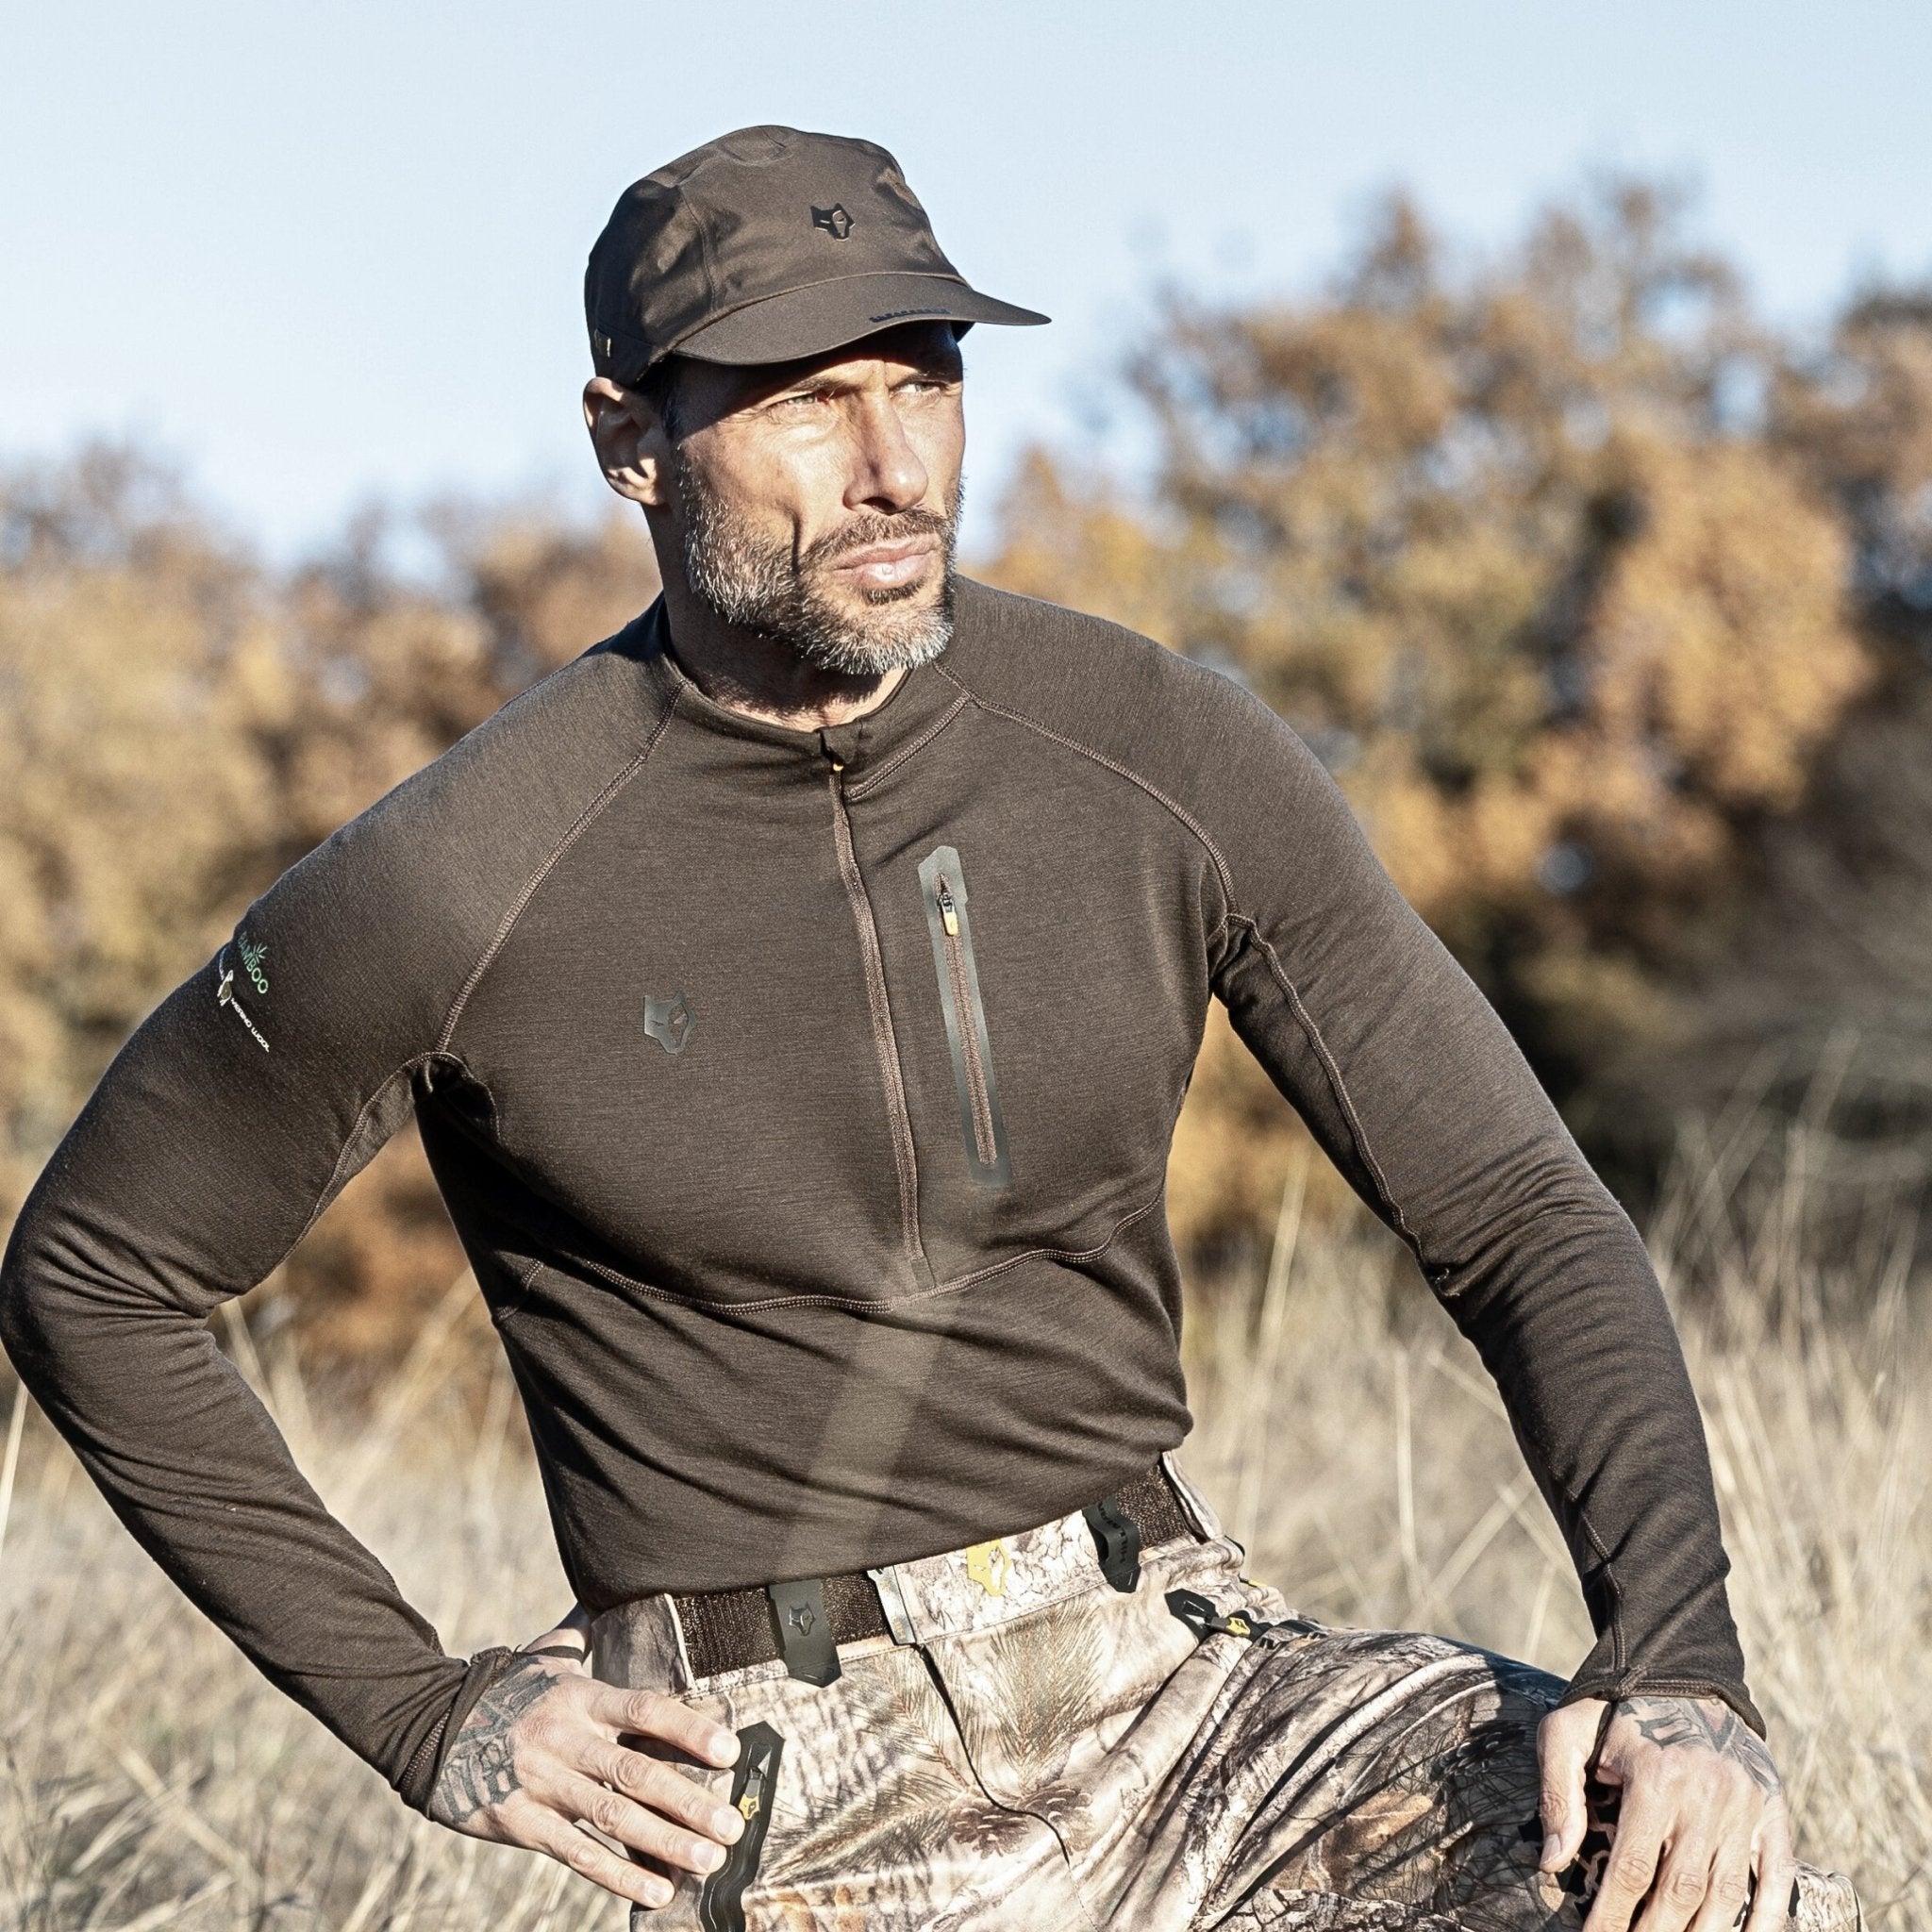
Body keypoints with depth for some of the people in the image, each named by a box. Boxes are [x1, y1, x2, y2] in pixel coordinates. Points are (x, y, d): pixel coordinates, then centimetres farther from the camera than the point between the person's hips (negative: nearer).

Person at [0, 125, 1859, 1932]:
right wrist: (416, 1706, -1)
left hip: (1183, 1681, 3)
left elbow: (1518, 1216, 1)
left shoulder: (1166, 757, -1)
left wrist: (1681, 1664, -15)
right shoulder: (455, 890, -9)